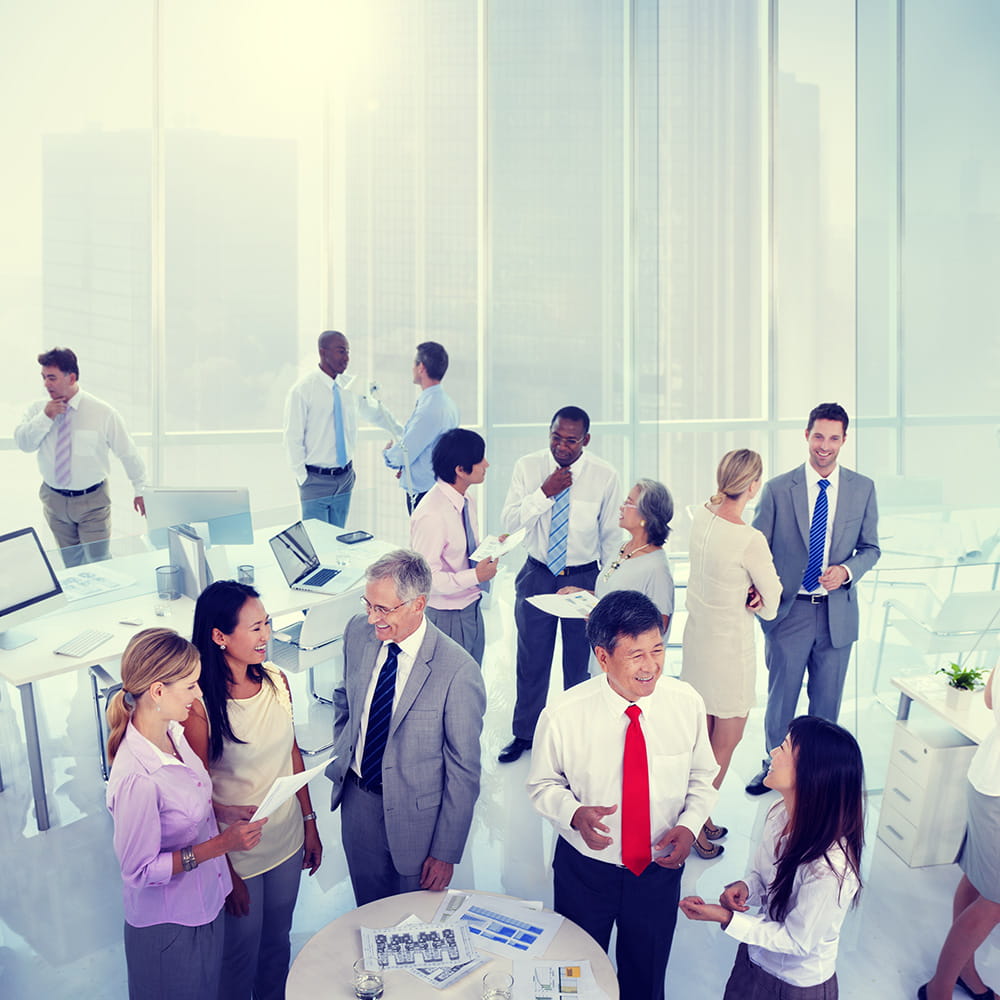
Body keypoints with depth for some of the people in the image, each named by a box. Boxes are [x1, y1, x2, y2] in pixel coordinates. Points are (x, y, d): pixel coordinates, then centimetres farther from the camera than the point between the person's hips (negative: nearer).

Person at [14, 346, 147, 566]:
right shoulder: (38, 410, 0)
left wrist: (140, 489, 3)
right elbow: (23, 443, -12)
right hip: (55, 500, 4)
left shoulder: (102, 412, -11)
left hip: (92, 501, -3)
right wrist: (45, 417, -22)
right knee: (71, 565, 15)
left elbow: (127, 452, -3)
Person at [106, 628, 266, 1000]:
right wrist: (223, 843, -26)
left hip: (205, 904, 8)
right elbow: (139, 870, -25)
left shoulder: (173, 732, -8)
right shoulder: (136, 777, -34)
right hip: (168, 925, -7)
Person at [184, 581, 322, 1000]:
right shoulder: (199, 704, -24)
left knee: (278, 943, 25)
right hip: (238, 855, -5)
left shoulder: (276, 680, -6)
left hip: (287, 842, 5)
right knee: (241, 957, 16)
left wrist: (310, 823, 9)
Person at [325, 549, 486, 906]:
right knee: (368, 913, 24)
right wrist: (342, 756, 9)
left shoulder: (458, 670, -27)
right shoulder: (358, 632, -10)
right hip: (357, 799, 5)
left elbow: (464, 770, -18)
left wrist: (446, 852, -13)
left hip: (416, 815, -4)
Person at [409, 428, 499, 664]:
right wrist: (475, 576, -24)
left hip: (472, 609, 9)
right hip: (447, 618, -9)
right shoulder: (431, 516, -26)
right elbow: (424, 578, -26)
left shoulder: (466, 502, 2)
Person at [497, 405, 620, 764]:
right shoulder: (527, 467, -6)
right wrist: (545, 491, -22)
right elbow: (508, 521, -11)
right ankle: (524, 734, 32)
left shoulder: (605, 476, -9)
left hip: (585, 579, -1)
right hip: (537, 575, 1)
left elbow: (611, 536, 0)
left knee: (581, 662, 12)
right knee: (531, 660, 13)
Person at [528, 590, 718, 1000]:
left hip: (659, 868, 2)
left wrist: (689, 824, -17)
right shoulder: (562, 715, -23)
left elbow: (702, 777, 0)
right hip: (585, 869, -1)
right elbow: (543, 784, -7)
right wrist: (574, 812, -26)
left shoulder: (687, 703, -16)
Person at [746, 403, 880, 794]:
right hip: (789, 611, -1)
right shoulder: (777, 489, -5)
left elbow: (870, 548, 8)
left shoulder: (863, 489, 1)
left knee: (827, 700, 14)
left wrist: (847, 571, -12)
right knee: (781, 696, 11)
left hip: (838, 612, 2)